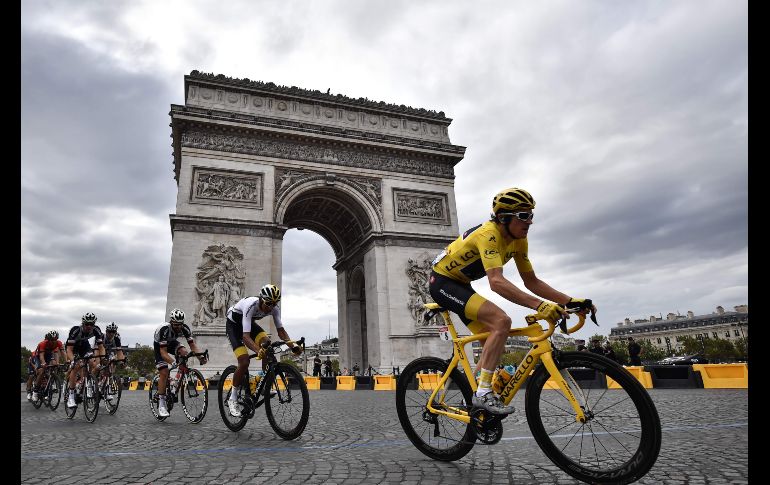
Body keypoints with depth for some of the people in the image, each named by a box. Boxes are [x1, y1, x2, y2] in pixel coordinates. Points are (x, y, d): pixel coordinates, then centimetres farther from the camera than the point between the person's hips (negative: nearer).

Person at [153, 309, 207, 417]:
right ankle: (161, 403, -6)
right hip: (159, 345, -4)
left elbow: (193, 345, -26)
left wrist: (200, 357, -44)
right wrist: (173, 362, -55)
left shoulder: (185, 328, -27)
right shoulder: (164, 329, -38)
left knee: (184, 353, -28)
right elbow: (163, 352, -40)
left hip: (171, 342, 4)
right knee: (164, 372, -15)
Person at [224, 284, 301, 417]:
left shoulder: (274, 308, -22)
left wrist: (293, 345, -35)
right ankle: (232, 399, 0)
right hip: (233, 324, -5)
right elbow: (245, 336, -44)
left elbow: (280, 330, -18)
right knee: (244, 362, -19)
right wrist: (258, 350, -61)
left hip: (250, 322, 5)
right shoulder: (251, 305, -39)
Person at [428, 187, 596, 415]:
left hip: (460, 285, 9)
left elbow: (532, 282, 1)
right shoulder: (489, 234, -28)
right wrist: (539, 305, -49)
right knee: (501, 321, -25)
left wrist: (570, 301, -9)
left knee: (494, 340, 7)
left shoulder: (518, 240, -1)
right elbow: (496, 282, -41)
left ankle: (475, 400, 20)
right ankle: (483, 393, -18)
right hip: (442, 282, -9)